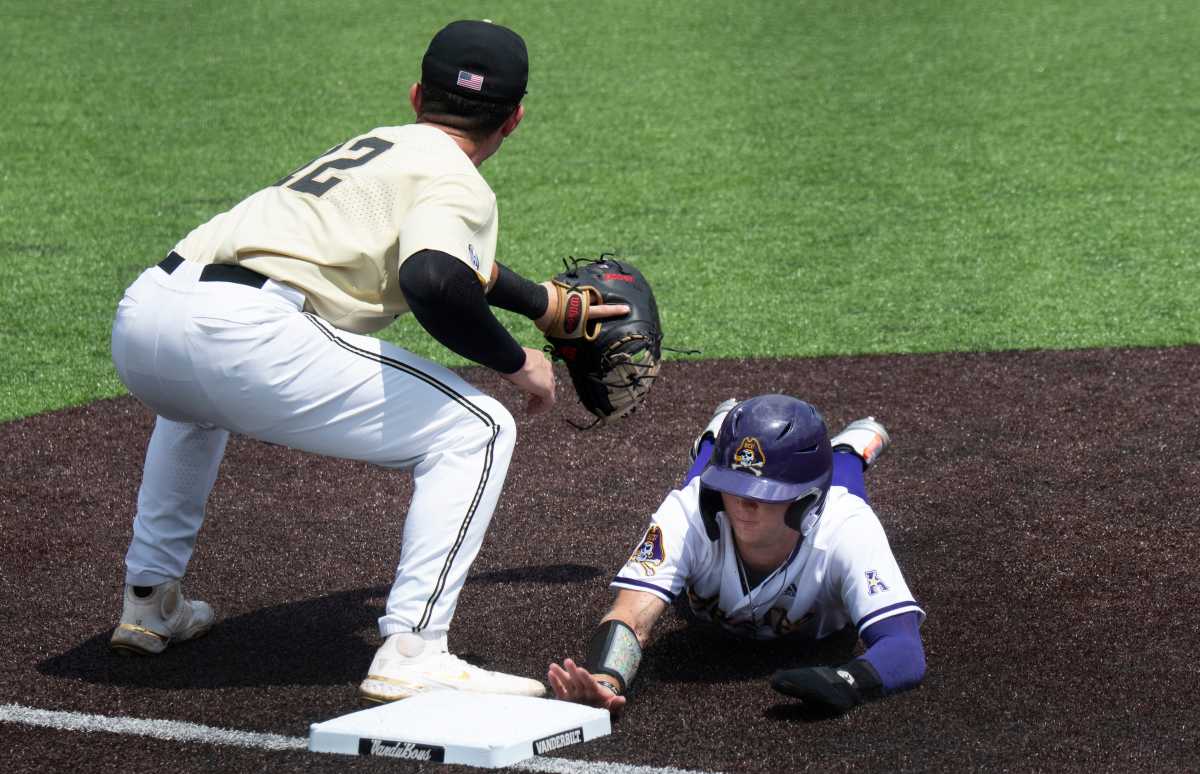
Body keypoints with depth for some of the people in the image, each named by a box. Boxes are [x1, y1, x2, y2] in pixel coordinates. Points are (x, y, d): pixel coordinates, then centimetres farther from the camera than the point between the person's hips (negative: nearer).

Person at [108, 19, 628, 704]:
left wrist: (547, 304, 65)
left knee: (200, 400, 45)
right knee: (477, 429, -1)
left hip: (138, 319, 9)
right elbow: (431, 281, -18)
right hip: (238, 332, -9)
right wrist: (516, 361, -1)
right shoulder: (458, 182, 6)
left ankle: (150, 602, 44)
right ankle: (411, 653, -11)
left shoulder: (379, 145, 31)